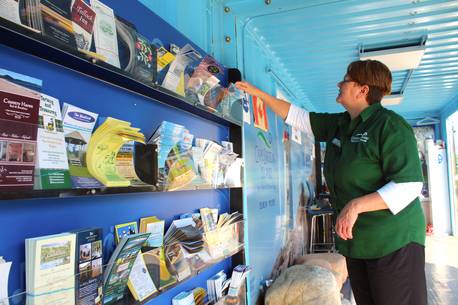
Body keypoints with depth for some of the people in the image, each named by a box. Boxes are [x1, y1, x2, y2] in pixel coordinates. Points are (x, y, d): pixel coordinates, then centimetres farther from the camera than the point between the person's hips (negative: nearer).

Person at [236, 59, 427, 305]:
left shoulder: (390, 125, -14)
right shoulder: (339, 124, 9)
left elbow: (409, 185, -20)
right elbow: (295, 116, 16)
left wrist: (355, 206, -25)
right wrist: (258, 93, 16)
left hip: (393, 242, -7)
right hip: (355, 239, 7)